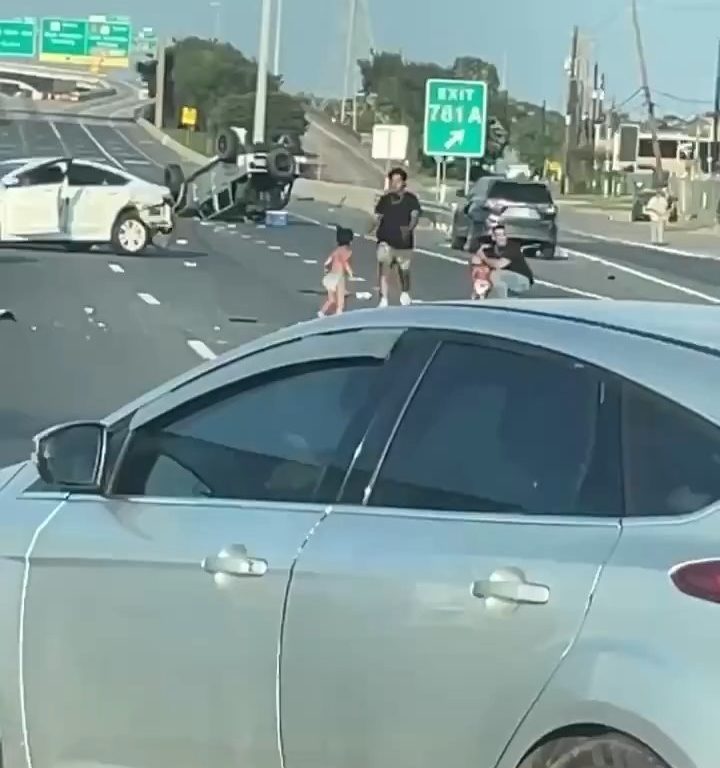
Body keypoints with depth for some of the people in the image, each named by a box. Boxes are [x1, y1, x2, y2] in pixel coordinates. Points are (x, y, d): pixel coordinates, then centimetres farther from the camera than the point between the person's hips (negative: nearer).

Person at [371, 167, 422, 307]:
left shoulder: (411, 199, -4)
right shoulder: (385, 199, 5)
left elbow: (415, 216, -15)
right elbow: (378, 217, 10)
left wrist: (410, 228, -35)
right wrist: (375, 228, -10)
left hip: (403, 242, -1)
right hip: (386, 241, 1)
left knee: (404, 271, 14)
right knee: (383, 268, -17)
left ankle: (405, 293, 43)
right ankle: (383, 300, -18)